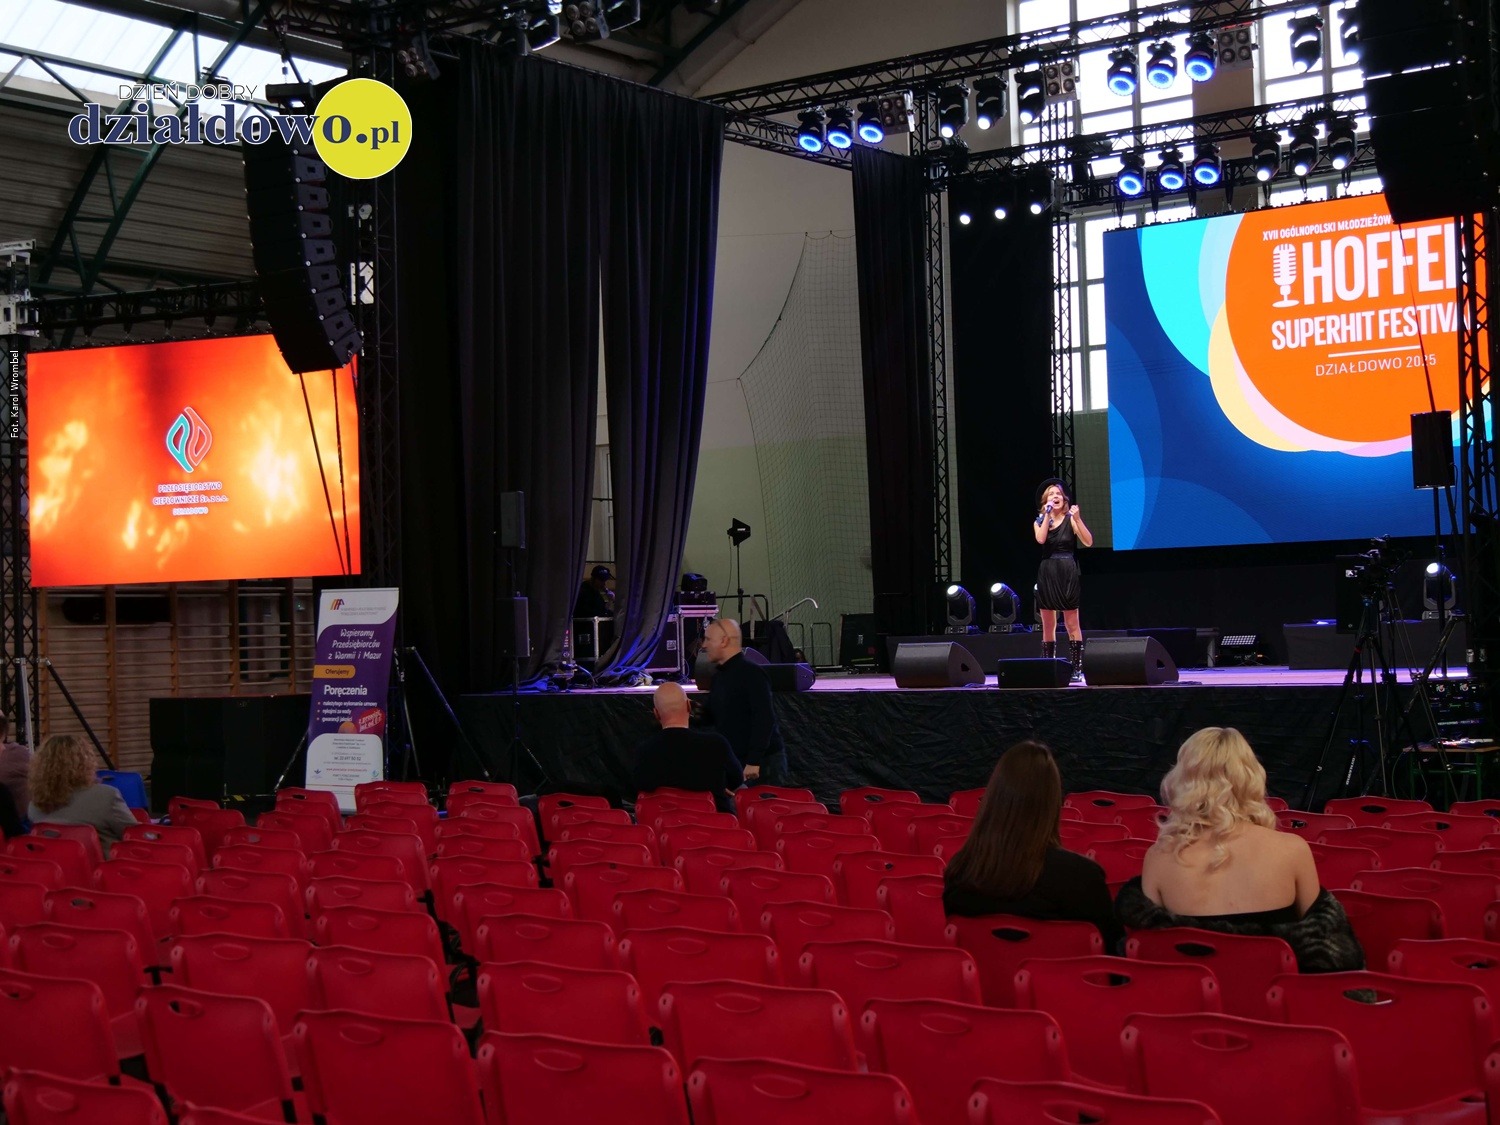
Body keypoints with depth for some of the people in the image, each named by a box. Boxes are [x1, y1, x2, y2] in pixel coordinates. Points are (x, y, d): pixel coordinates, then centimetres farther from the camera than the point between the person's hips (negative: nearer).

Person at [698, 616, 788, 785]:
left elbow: (764, 719, -21)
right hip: (732, 762, 8)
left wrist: (754, 761, -25)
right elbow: (715, 716, 22)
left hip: (763, 763, -8)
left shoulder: (752, 674, -14)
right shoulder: (719, 675, 14)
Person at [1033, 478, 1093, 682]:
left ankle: (1077, 668, -1)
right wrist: (1047, 514, -11)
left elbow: (1088, 542, -12)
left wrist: (1077, 518, -21)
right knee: (1048, 625, 5)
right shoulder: (1040, 521, 9)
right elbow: (1040, 539, -13)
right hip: (1047, 574, 3)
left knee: (1072, 624, -2)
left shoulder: (1070, 520, 1)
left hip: (1068, 574, -3)